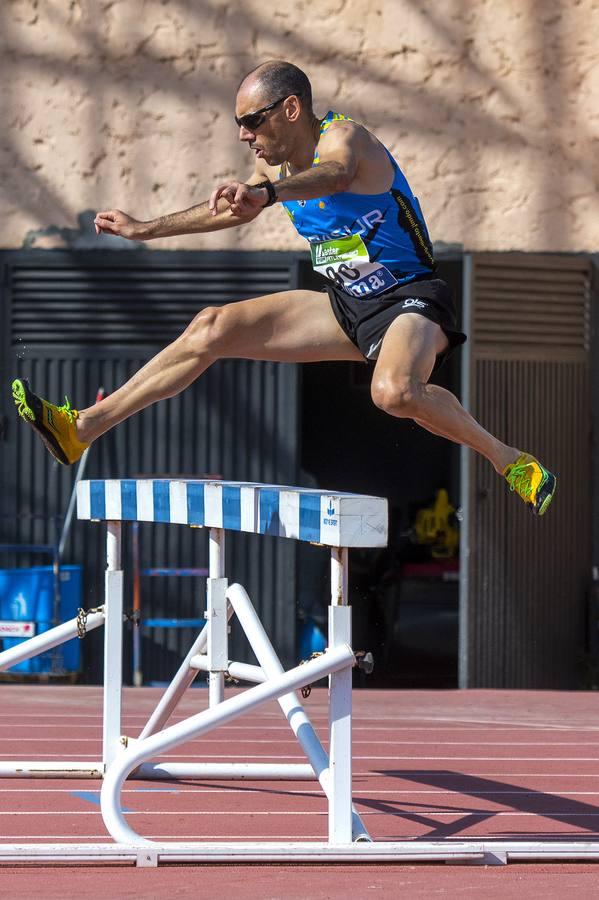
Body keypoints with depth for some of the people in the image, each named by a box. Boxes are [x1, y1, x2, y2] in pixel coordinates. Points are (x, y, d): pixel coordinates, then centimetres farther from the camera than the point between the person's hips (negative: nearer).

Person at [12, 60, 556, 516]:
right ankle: (83, 429, 5)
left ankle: (512, 462, -20)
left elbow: (335, 174, -44)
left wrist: (266, 193, -65)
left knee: (394, 392, -40)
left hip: (410, 300, -8)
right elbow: (232, 210, 27)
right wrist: (147, 230, 31)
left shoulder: (343, 137, -19)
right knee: (214, 330, 2)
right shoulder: (277, 166, 6)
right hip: (348, 306, 9)